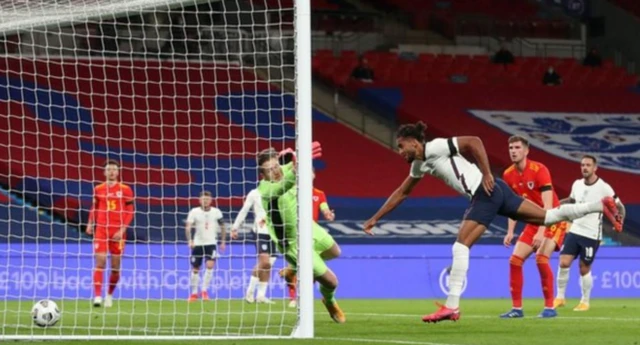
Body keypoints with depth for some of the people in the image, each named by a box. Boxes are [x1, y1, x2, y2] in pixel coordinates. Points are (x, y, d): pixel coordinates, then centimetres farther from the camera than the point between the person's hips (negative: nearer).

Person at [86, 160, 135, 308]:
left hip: (117, 233, 0)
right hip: (101, 230, 0)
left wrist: (122, 230, -9)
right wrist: (90, 224, 2)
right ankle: (97, 296, -17)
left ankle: (110, 295, 23)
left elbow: (129, 212, 1)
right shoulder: (98, 189, 8)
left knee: (115, 267, 4)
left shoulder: (125, 190, 2)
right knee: (100, 262, -13)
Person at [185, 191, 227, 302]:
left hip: (211, 243, 0)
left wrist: (223, 242, 9)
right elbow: (188, 227, -13)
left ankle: (204, 290, -6)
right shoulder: (194, 212, -7)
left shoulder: (216, 212, -1)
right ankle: (194, 293, 19)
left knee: (210, 265, -19)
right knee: (195, 269, 4)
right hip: (197, 243, 0)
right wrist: (190, 240, -27)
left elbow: (222, 227, 11)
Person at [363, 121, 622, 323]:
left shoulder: (435, 147, -11)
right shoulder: (419, 165, 18)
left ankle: (451, 307, -15)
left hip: (486, 192, -10)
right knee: (549, 217, 12)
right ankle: (601, 206, 14)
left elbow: (473, 141, -17)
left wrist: (487, 174, -19)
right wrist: (375, 219, 27)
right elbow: (401, 193, 28)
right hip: (490, 194, 10)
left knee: (461, 245, -13)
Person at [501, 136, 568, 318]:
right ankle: (517, 308, 5)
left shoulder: (539, 170, -21)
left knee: (541, 258, -23)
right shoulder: (508, 175, -1)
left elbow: (548, 205, -26)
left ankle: (549, 307, -14)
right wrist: (510, 232, 1)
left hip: (553, 220, -7)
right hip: (533, 222, 7)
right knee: (515, 260, -2)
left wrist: (541, 232, -33)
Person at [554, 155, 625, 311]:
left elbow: (620, 207, -4)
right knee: (564, 263, -6)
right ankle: (560, 297, 7)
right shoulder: (577, 184, 4)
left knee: (584, 269, 0)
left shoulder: (604, 188, -11)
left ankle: (585, 302, 17)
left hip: (591, 235, -4)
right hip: (574, 230, 4)